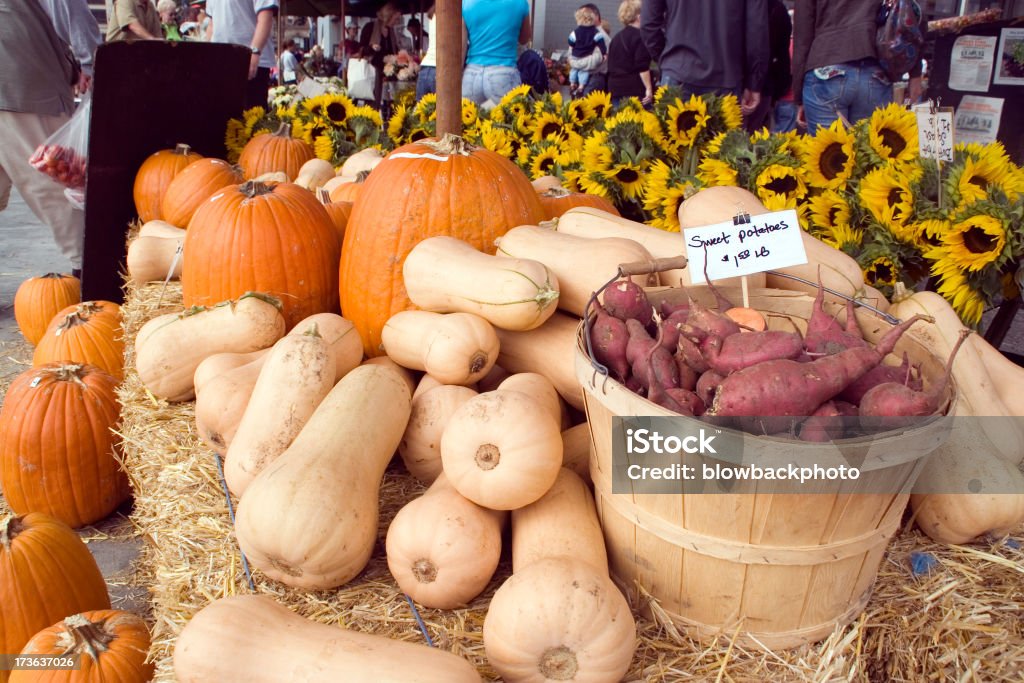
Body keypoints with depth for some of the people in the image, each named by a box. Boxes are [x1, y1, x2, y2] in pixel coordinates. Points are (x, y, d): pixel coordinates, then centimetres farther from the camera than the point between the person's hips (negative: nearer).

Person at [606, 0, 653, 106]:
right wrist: (649, 88, -13)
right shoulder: (639, 36, -6)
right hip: (636, 90, -8)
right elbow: (642, 67, -14)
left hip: (616, 89, 8)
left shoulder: (616, 38, 17)